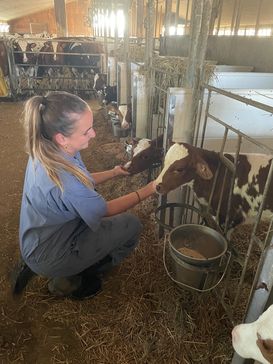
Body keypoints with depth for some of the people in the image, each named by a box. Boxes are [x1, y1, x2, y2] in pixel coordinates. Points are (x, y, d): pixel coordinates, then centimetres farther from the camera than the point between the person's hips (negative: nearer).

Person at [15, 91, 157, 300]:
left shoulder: (46, 151, -11)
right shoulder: (62, 180, -38)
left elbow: (83, 182, 7)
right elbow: (106, 210, -20)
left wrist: (114, 173, -2)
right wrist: (148, 190, -14)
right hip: (49, 257, -8)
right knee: (131, 226, -6)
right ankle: (71, 280, 8)